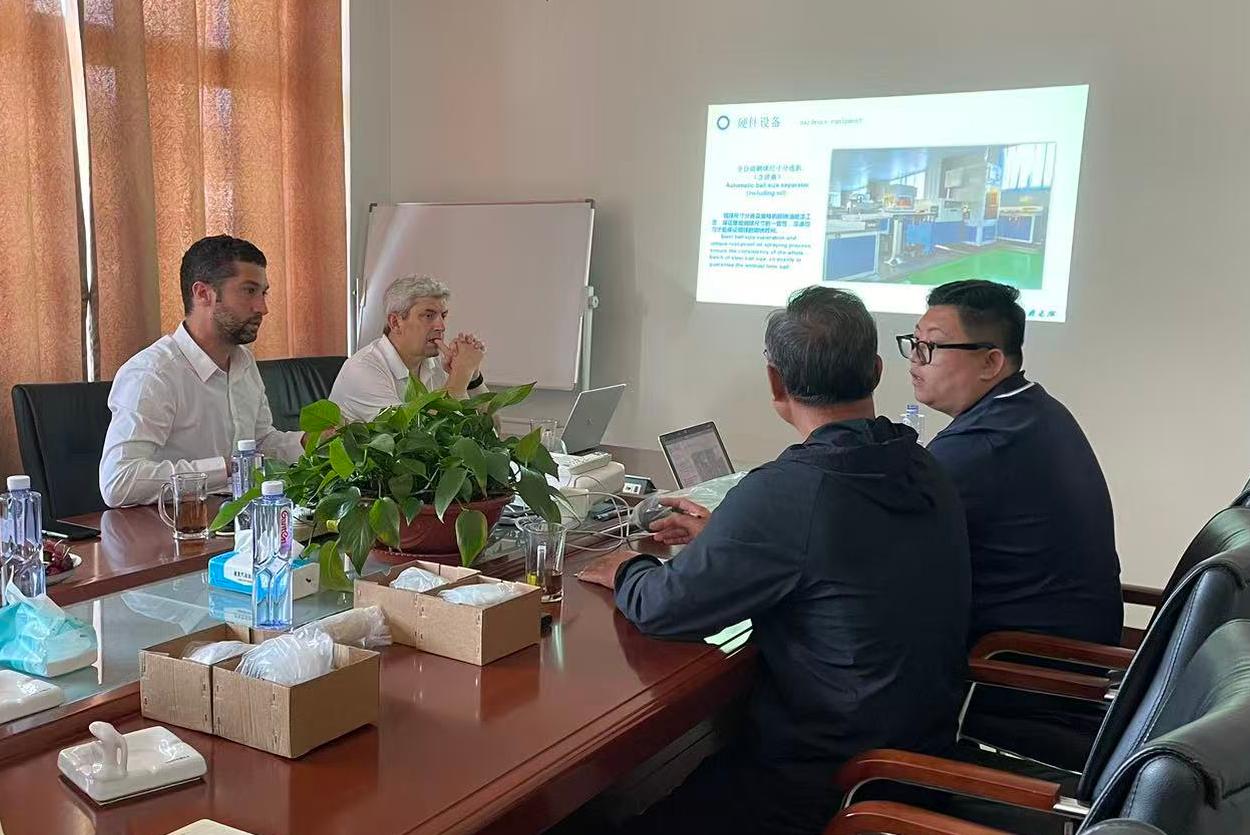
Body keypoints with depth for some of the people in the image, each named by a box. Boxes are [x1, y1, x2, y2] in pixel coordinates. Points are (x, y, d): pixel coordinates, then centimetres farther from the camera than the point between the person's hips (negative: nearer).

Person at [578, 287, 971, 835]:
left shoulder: (787, 491, -27)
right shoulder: (927, 473, -1)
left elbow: (664, 609, -17)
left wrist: (628, 572, 5)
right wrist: (720, 535, 22)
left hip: (829, 785, -8)